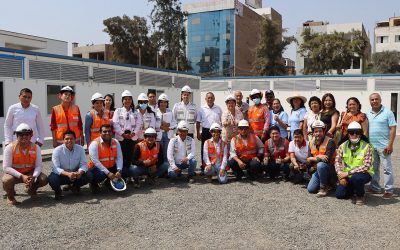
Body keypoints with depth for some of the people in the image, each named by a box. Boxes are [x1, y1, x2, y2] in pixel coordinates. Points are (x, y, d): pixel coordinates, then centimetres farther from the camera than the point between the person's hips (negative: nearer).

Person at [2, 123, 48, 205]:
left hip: (30, 173, 3)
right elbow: (6, 167, -20)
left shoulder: (36, 147, -10)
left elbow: (38, 166, -11)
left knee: (44, 179, -21)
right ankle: (10, 195, 2)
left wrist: (33, 176, -32)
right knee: (7, 181, -35)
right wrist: (21, 176, -31)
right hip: (14, 173, -2)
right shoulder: (10, 148, -16)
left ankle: (31, 189, 15)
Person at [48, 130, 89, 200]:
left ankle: (74, 186, 13)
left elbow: (84, 164, -11)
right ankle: (58, 191, 6)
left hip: (75, 174, 3)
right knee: (52, 179, -34)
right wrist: (68, 174, -42)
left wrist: (80, 172, -35)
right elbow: (55, 168, -24)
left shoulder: (80, 149, -9)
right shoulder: (57, 150, -16)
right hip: (61, 174, -2)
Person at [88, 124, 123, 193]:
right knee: (101, 175, -35)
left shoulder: (116, 142, 0)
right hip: (97, 168, -5)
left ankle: (110, 182, 16)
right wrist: (108, 173, -28)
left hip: (111, 167, 5)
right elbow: (95, 161, -21)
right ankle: (94, 184, 2)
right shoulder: (95, 143, -14)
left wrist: (119, 171, -23)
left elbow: (119, 157, -6)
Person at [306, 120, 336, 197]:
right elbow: (308, 160, -2)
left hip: (330, 169, -6)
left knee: (320, 165, -37)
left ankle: (324, 188, -17)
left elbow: (328, 158, -25)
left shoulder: (330, 141, -15)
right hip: (317, 170, 6)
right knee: (310, 189, -4)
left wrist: (314, 158, -14)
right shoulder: (311, 143, 3)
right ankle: (327, 182, 23)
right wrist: (319, 157, -20)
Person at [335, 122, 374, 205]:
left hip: (364, 173, -4)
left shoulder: (367, 147, -13)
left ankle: (360, 196, -7)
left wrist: (348, 173, -25)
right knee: (339, 194, -6)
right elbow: (337, 161, -4)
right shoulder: (343, 146, -1)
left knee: (356, 178, -38)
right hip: (348, 176, 5)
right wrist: (341, 175, -21)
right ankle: (354, 188, 27)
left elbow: (366, 166, -21)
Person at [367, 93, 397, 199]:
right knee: (373, 168, 12)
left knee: (387, 168, -1)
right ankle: (375, 188, 22)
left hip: (383, 146, -5)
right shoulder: (368, 114, 10)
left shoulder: (387, 112, -4)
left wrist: (390, 145, -13)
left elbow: (393, 129, -7)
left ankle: (389, 190, 5)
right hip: (371, 146, 5)